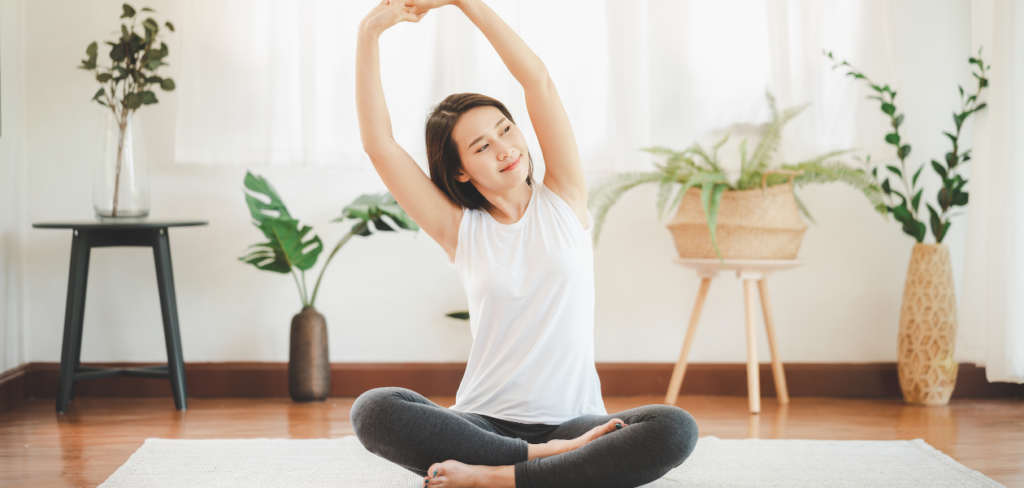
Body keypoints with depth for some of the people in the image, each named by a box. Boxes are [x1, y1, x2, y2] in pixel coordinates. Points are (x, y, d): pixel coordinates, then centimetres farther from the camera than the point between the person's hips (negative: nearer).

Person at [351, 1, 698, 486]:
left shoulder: (563, 200, 8)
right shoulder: (460, 230, 7)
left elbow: (536, 79, 0)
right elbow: (378, 142, -1)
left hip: (573, 420, 0)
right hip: (484, 422, 0)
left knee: (674, 429, -32)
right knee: (372, 410, -30)